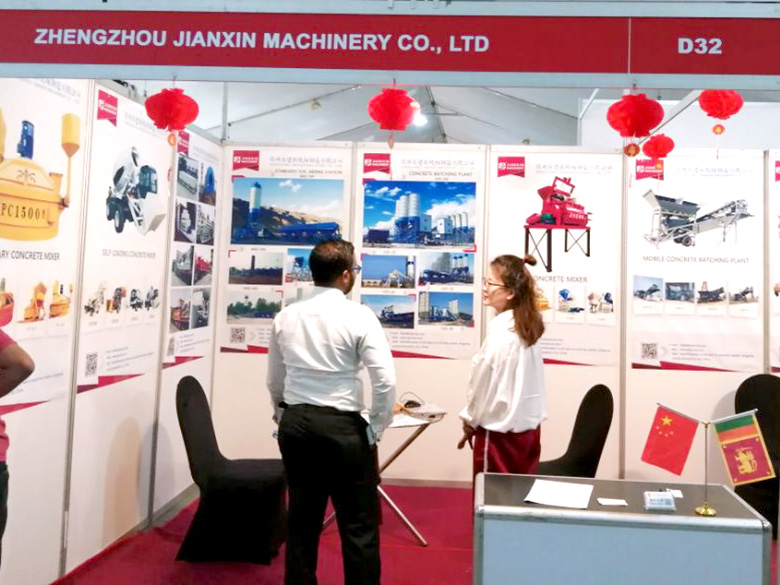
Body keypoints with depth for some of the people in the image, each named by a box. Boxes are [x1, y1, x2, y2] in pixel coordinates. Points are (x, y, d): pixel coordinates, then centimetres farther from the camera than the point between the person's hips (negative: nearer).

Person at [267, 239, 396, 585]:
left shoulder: (285, 317, 4)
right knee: (359, 524, 9)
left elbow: (274, 381, 12)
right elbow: (385, 380, -16)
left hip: (294, 425, 6)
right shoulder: (358, 316, -11)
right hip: (341, 426, -5)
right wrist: (375, 429, -4)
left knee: (302, 518, 20)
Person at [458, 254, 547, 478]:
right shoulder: (529, 324, 2)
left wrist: (470, 421, 2)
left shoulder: (500, 330, -20)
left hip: (499, 431, -7)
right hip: (528, 427, 7)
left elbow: (483, 383, -13)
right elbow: (519, 380, 8)